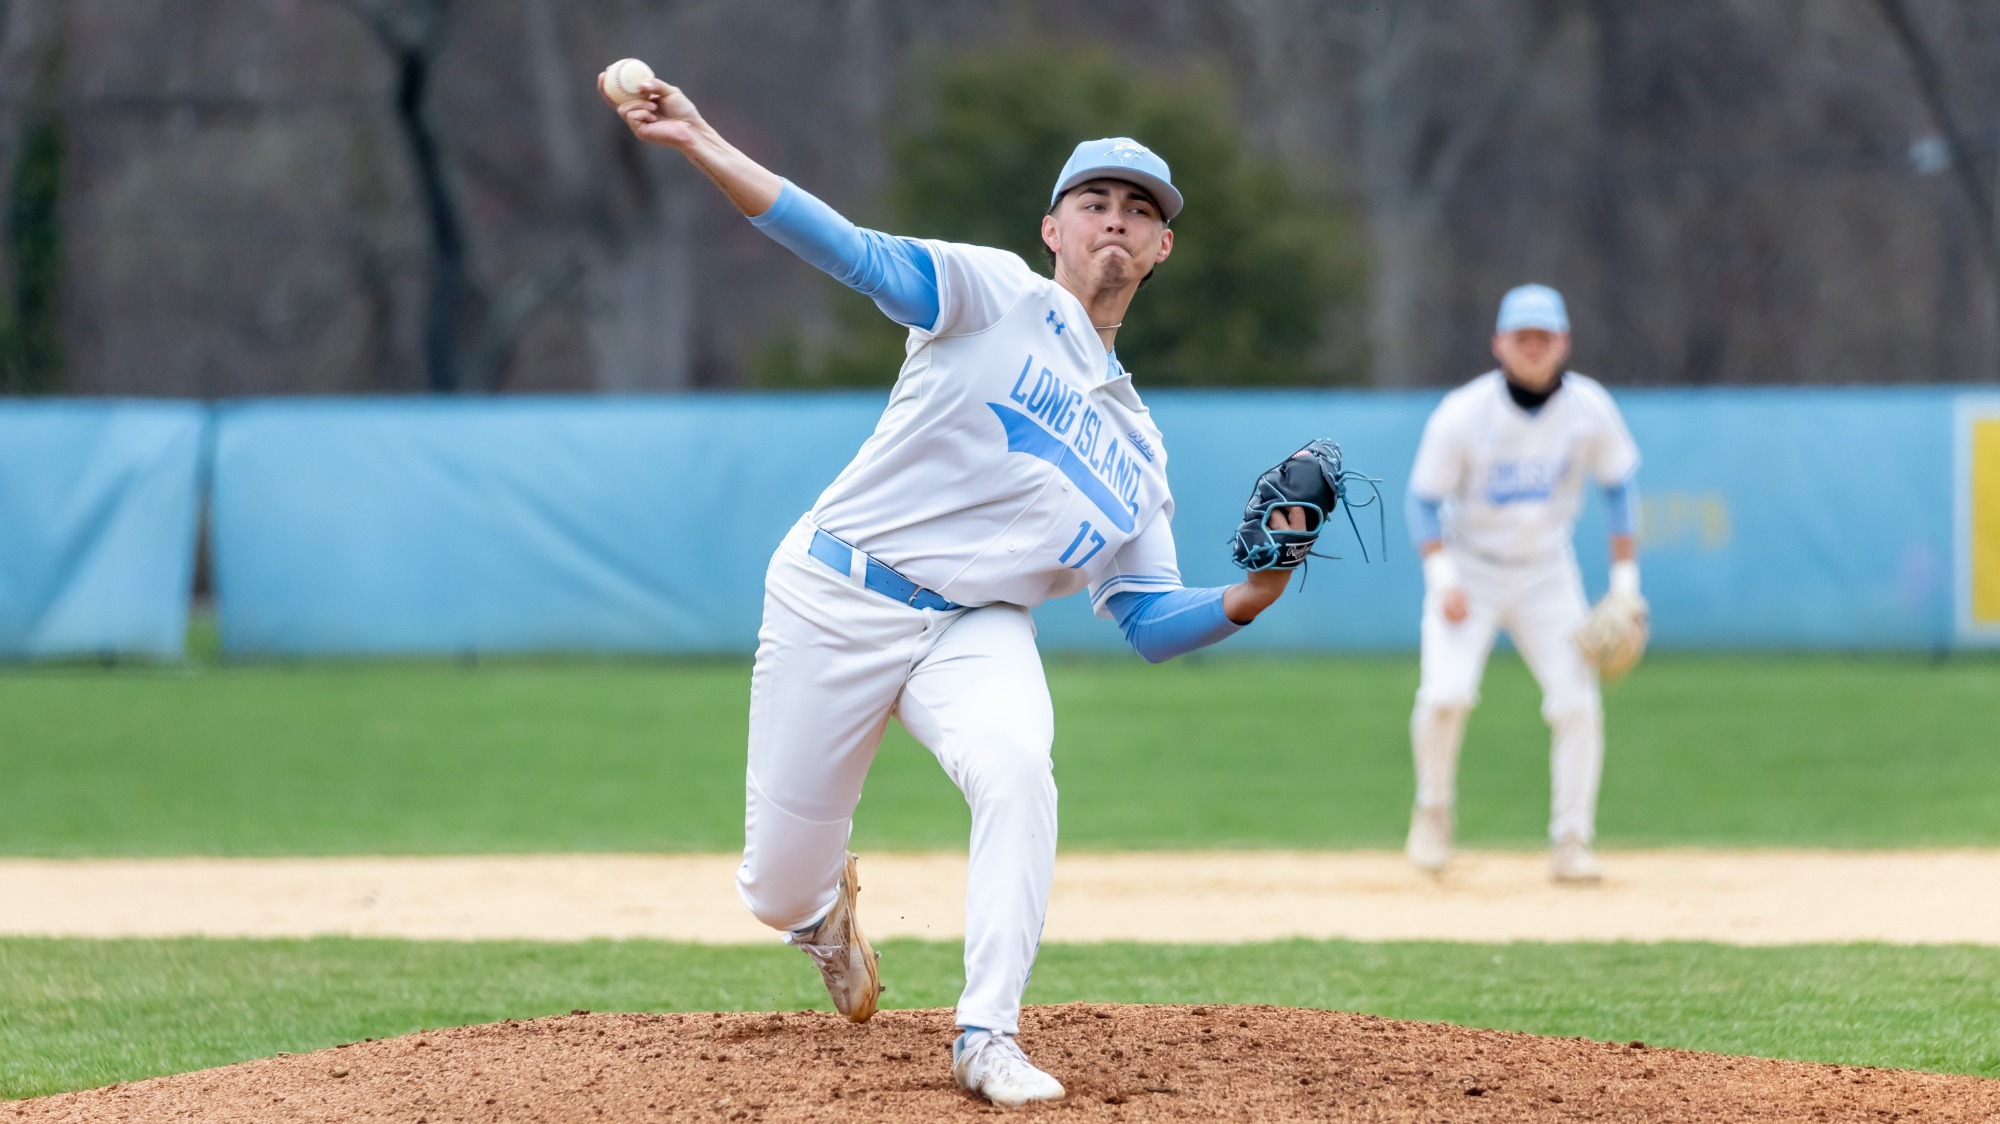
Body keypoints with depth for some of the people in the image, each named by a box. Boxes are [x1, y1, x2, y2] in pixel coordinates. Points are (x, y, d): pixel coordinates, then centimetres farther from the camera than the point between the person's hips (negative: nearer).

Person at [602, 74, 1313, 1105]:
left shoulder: (1135, 446, 15)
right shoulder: (996, 296, 0)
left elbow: (1149, 622, 11)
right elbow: (854, 252, -16)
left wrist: (1255, 594, -10)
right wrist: (701, 146, -32)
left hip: (975, 631, 3)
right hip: (835, 601, -3)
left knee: (1015, 770, -32)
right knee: (777, 895, 0)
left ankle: (987, 1038, -26)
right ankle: (827, 907, 40)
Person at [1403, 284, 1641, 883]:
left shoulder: (1589, 408, -11)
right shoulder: (1462, 413, -19)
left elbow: (1619, 488, 2)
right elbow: (1423, 500, -11)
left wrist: (1625, 583, -3)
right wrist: (1443, 580, -24)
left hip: (1545, 573, 3)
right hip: (1469, 567, -2)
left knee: (1577, 703, -9)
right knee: (1446, 693, -21)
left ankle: (1571, 843, 5)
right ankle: (1433, 811, 5)